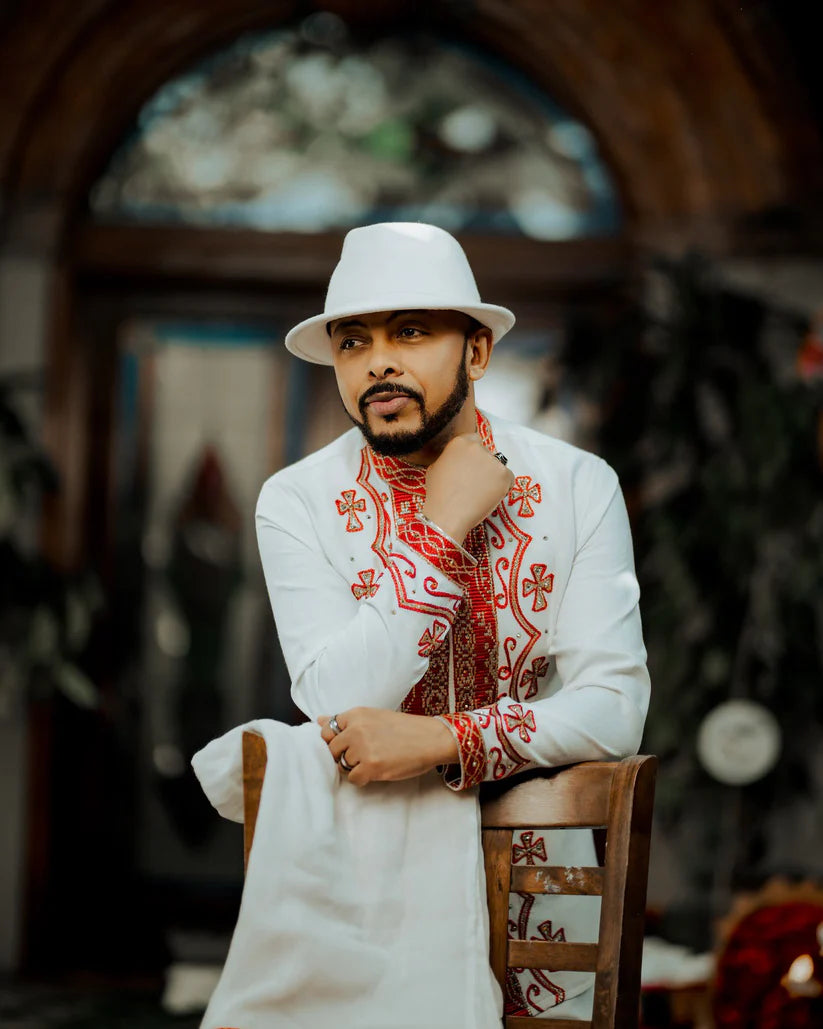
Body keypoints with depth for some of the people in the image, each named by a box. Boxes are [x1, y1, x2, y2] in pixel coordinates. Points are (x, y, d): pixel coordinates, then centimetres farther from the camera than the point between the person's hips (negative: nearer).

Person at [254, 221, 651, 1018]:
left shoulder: (579, 485, -6)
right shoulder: (297, 502, -7)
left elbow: (615, 706, -14)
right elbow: (336, 708, -18)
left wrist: (441, 739, -27)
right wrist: (442, 531, -20)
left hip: (538, 887, 1)